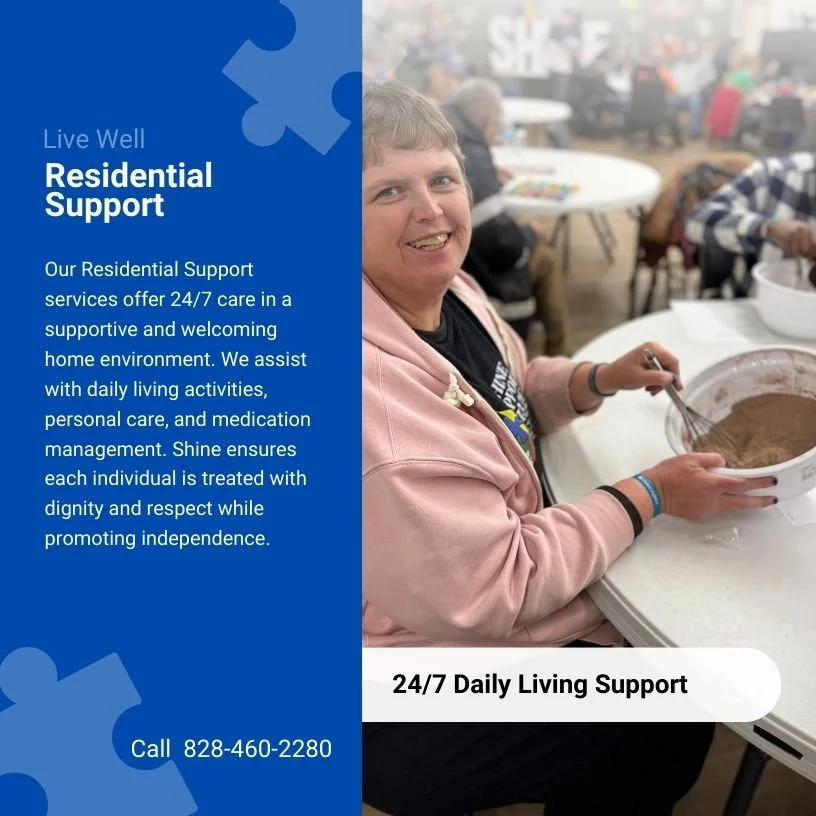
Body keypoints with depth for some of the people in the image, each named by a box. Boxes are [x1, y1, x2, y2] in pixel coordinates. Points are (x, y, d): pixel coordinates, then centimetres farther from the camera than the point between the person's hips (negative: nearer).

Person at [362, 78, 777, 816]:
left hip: (489, 608, 9)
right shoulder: (376, 392, -36)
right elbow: (491, 589, -30)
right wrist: (650, 496, -20)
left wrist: (603, 379, -5)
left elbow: (510, 389, 15)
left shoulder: (445, 289, -5)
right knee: (672, 729, 4)